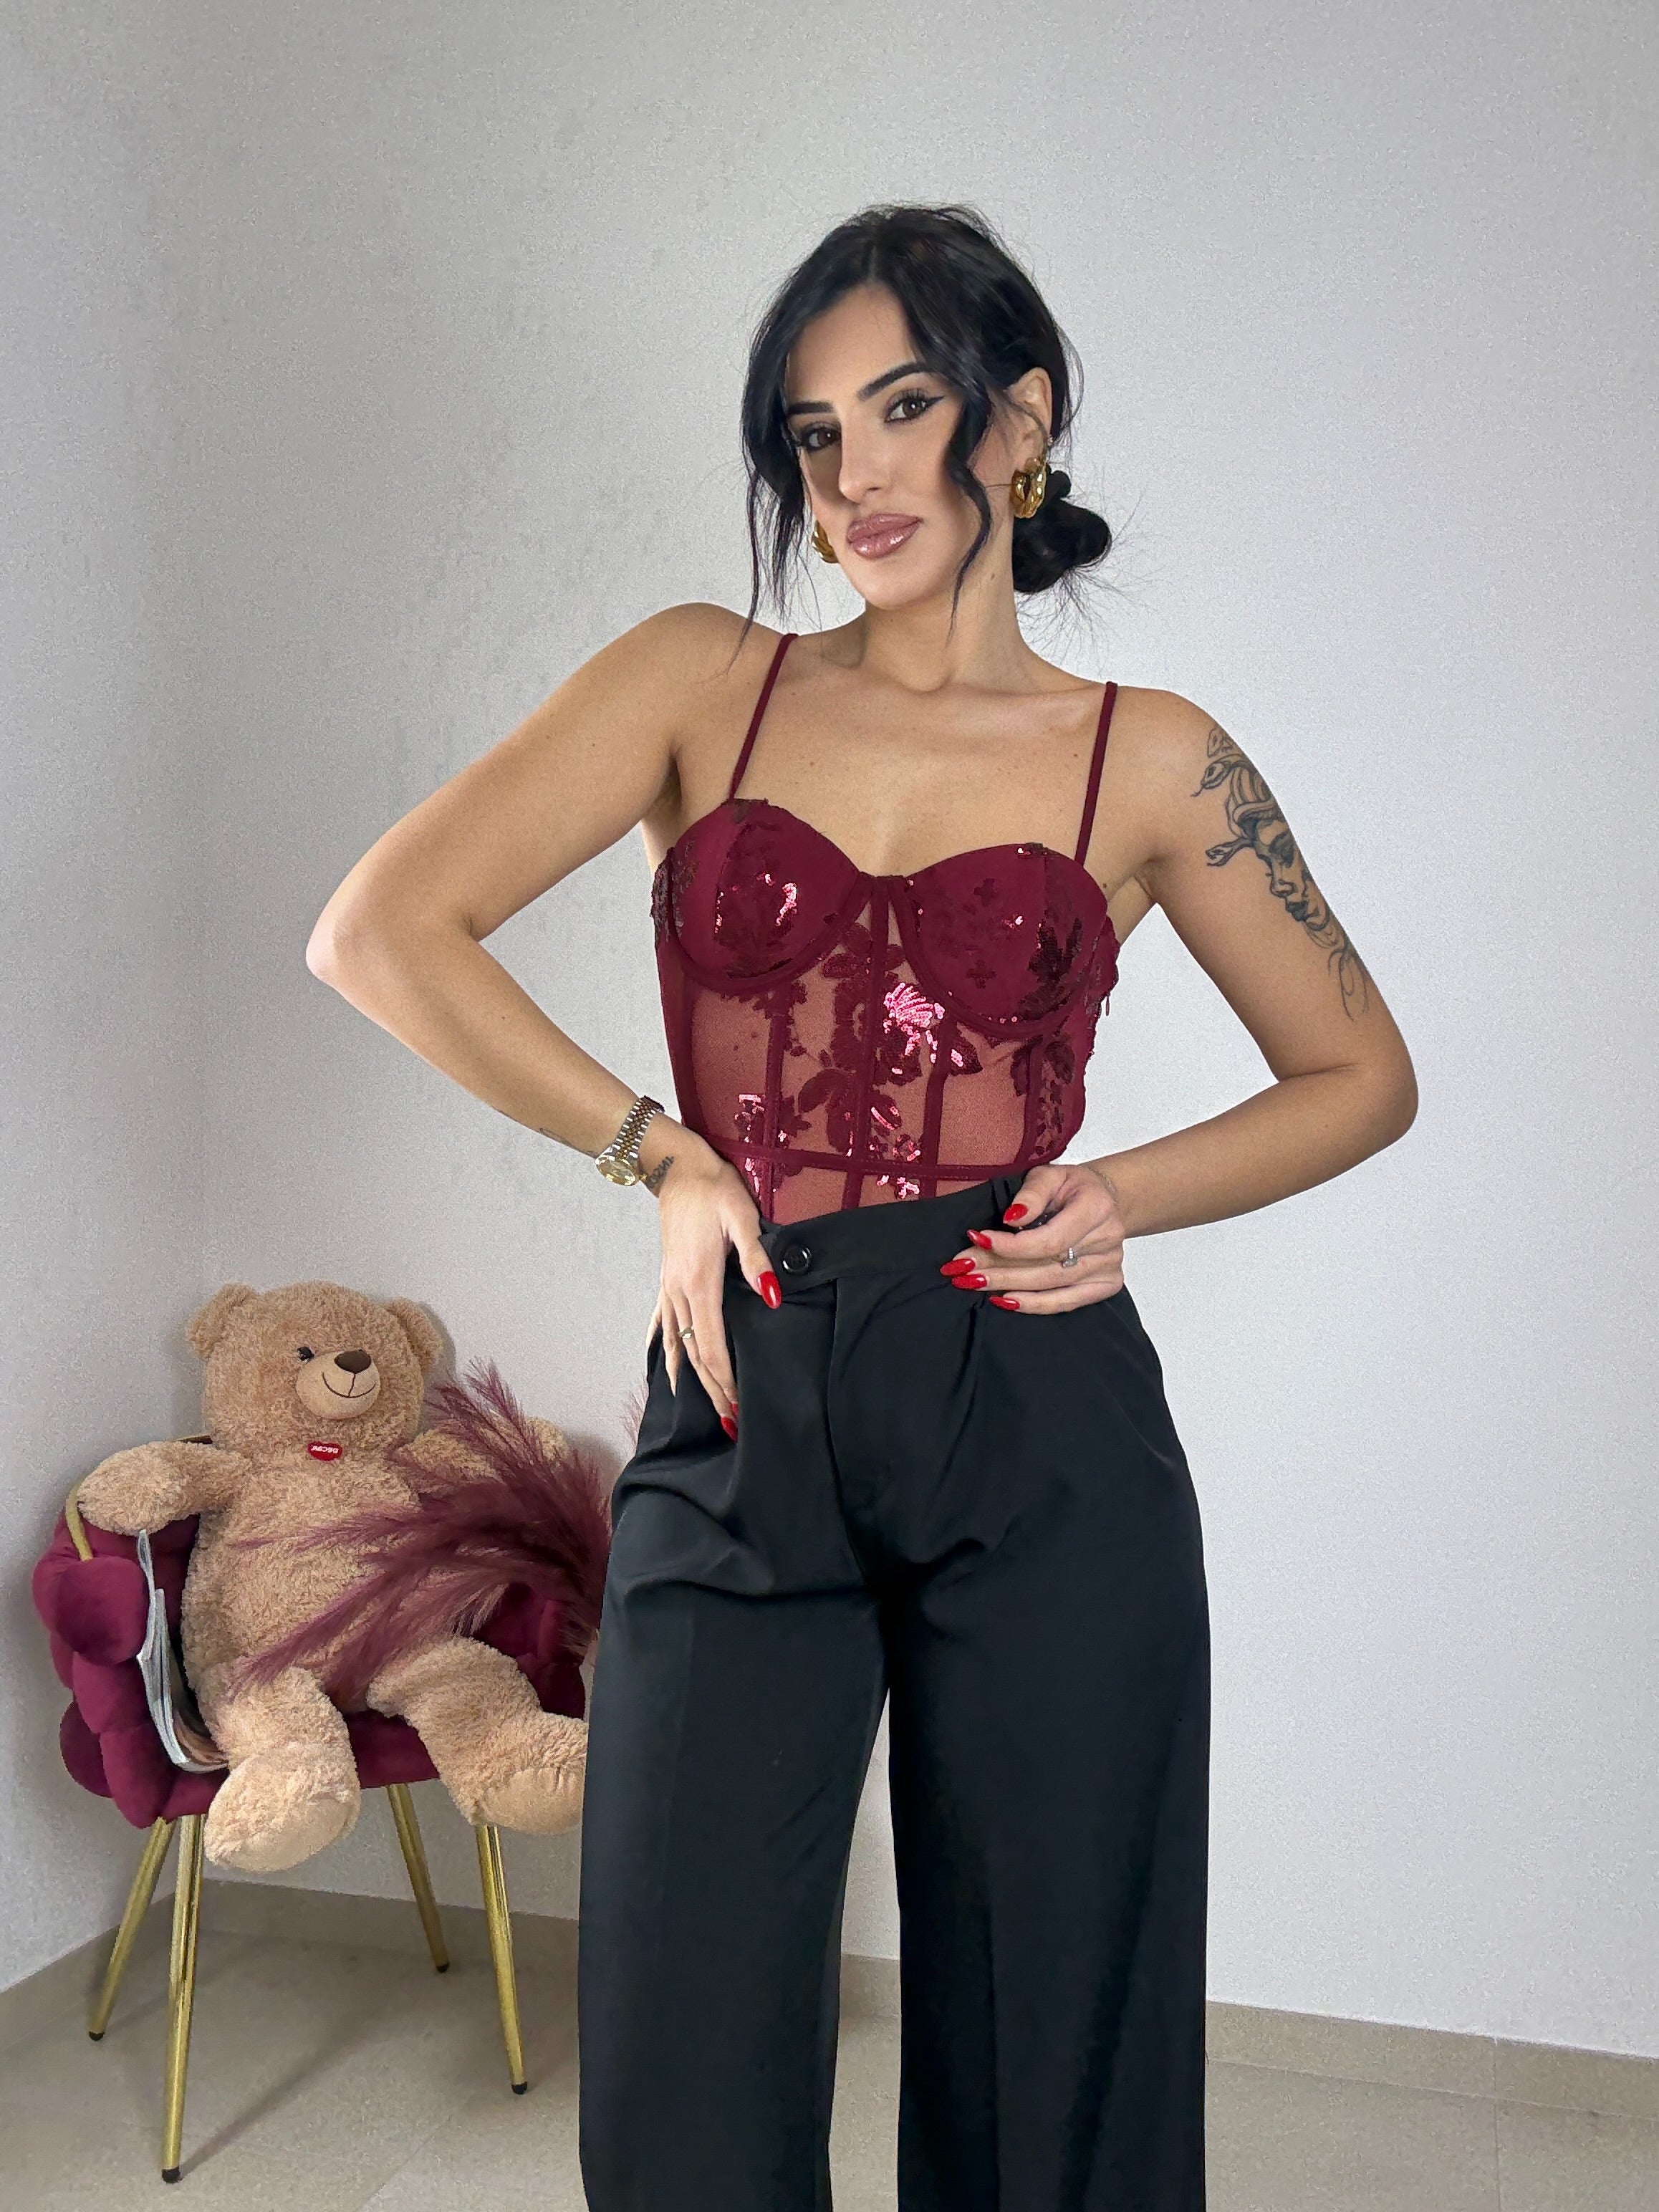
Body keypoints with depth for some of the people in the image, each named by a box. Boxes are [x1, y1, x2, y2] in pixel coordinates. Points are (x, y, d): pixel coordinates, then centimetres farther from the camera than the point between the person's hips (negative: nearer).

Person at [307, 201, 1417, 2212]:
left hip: (1039, 1436, 0)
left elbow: (1362, 1077, 15)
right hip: (742, 1432, 1)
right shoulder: (701, 680, 7)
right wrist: (657, 1152, -2)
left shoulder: (1149, 759, 6)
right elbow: (379, 931, 0)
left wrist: (1129, 1194, -2)